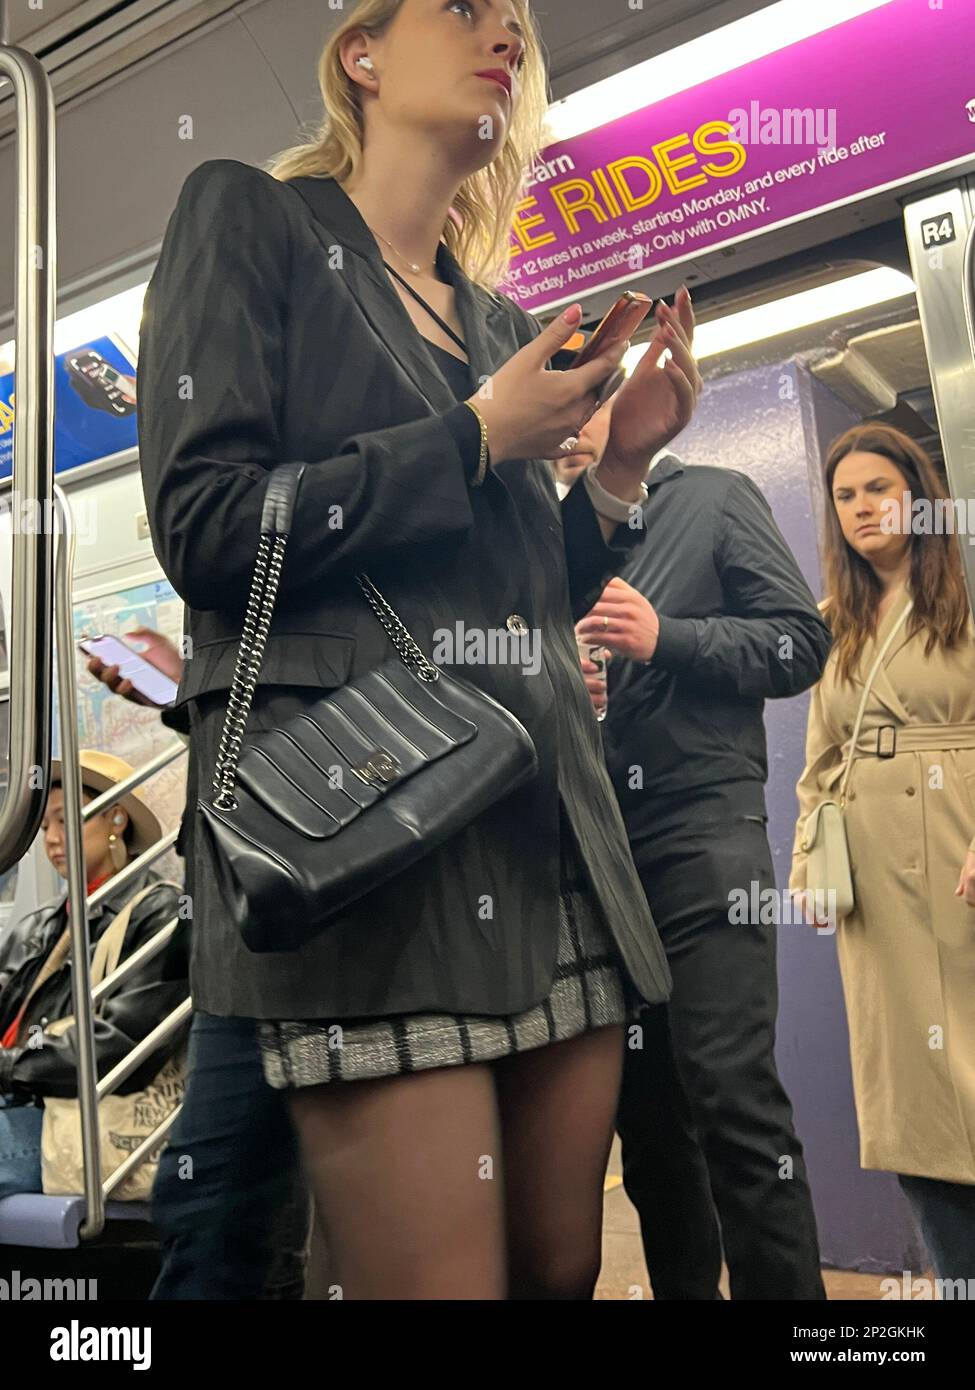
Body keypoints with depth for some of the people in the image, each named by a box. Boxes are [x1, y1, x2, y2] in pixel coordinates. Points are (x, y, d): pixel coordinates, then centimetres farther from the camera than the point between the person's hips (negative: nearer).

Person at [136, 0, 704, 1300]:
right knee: (446, 1277, -4)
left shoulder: (502, 321, 23)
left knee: (564, 1268, 12)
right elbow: (204, 528, -7)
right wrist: (477, 437, -5)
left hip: (549, 810, 7)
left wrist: (622, 463, 7)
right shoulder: (249, 215, 7)